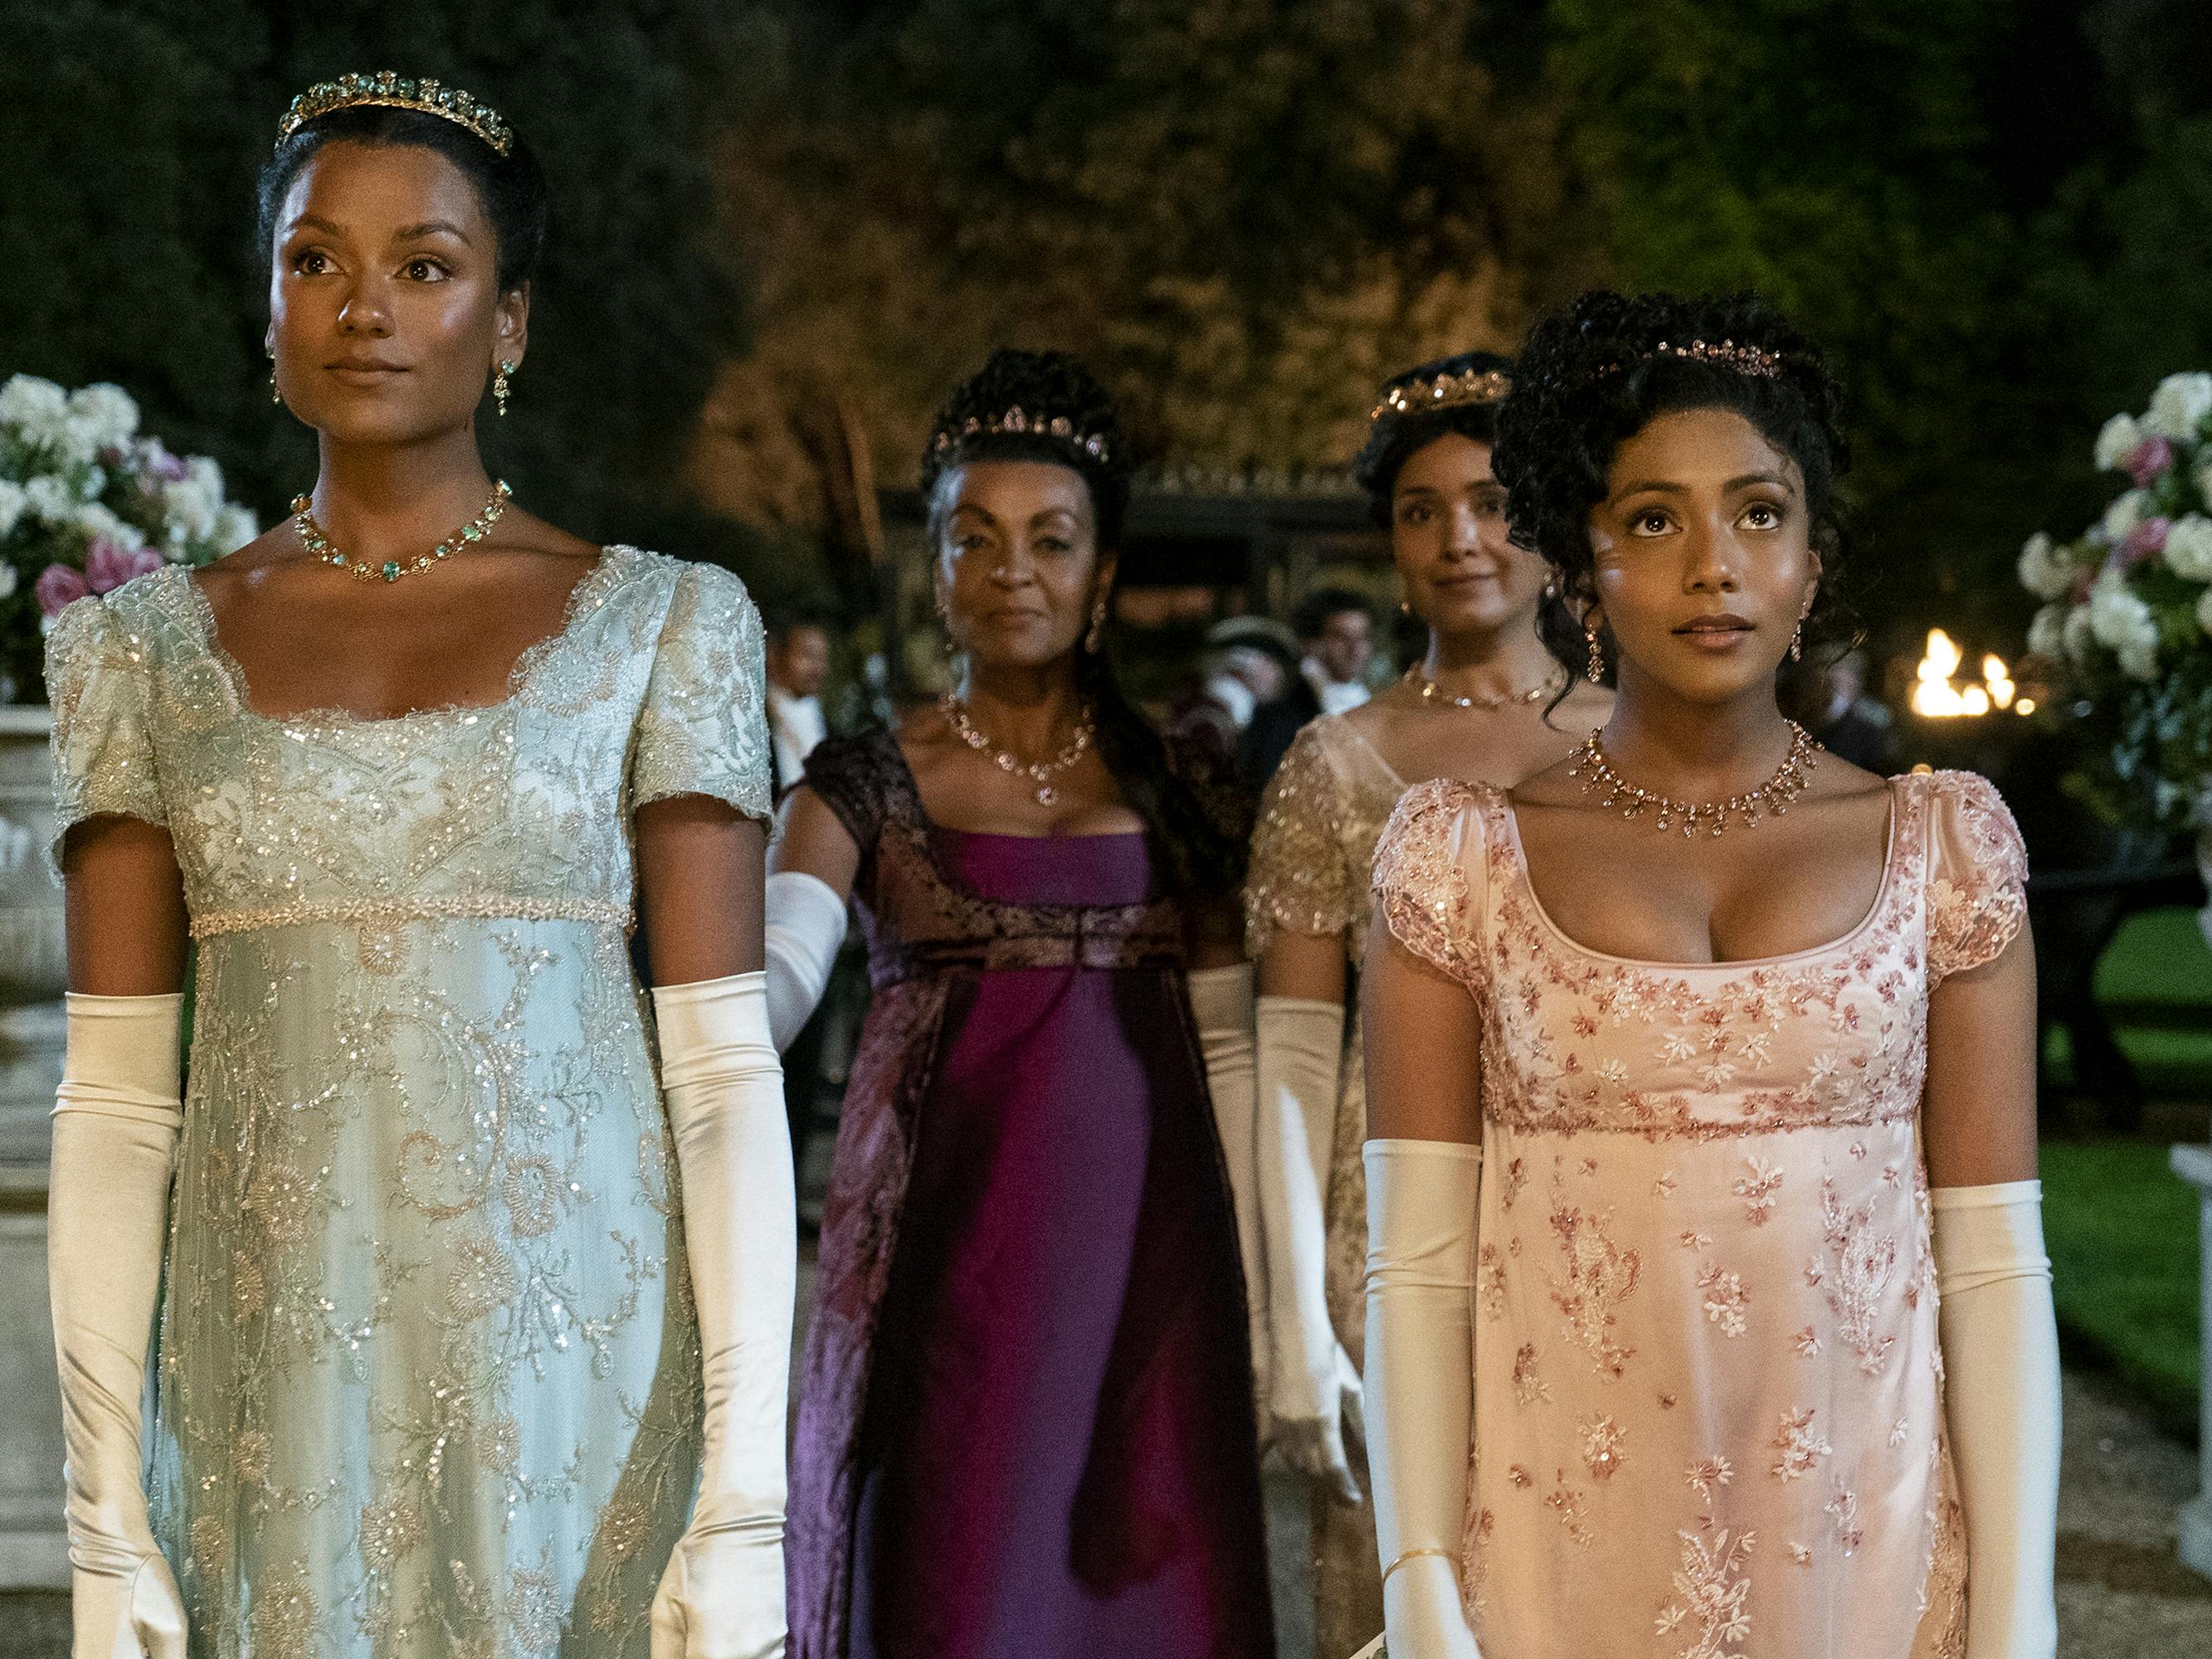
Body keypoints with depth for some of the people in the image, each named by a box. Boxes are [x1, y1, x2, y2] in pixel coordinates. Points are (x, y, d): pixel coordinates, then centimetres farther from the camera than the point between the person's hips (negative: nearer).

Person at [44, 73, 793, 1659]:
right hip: (276, 1391, 2)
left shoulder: (658, 626, 3)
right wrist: (105, 1513, -1)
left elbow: (724, 1070, -2)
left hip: (583, 1368, -1)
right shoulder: (152, 650, 8)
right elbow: (115, 1097, 5)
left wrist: (745, 1508, -9)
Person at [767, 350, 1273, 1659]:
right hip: (942, 1257, -2)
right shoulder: (868, 786, 3)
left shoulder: (1183, 794, 9)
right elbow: (775, 980, -13)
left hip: (1141, 1257, 2)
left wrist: (1251, 1308, 5)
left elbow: (1227, 1052, 10)